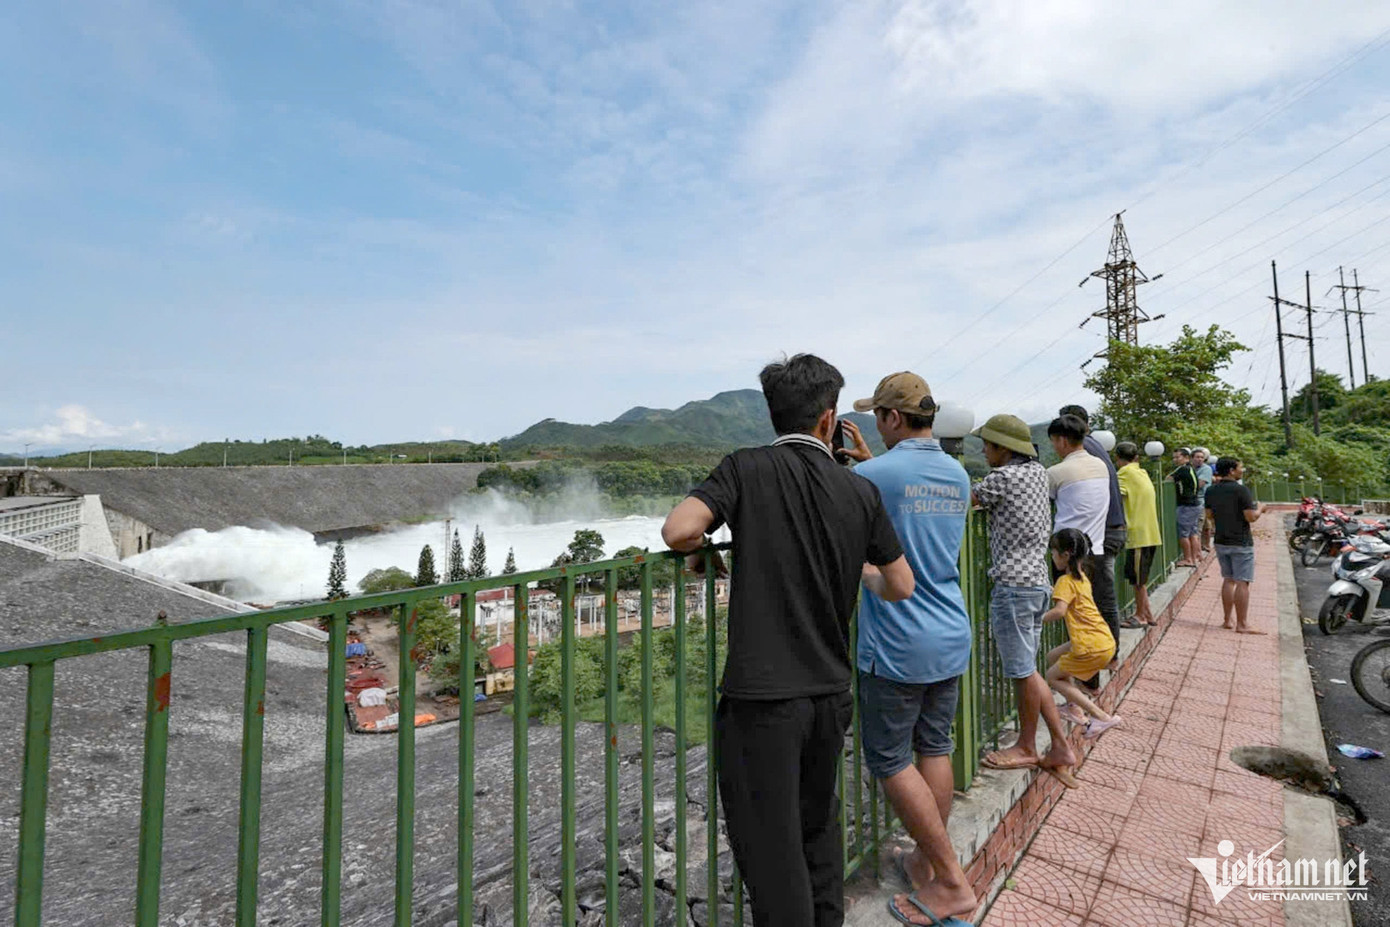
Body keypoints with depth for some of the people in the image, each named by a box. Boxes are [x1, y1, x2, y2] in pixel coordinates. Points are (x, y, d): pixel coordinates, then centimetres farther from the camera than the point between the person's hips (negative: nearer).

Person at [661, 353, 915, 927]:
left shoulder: (748, 468, -9)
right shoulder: (860, 491, 1)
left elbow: (678, 531, -21)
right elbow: (900, 587, 7)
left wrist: (704, 548, 1)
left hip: (763, 694, -5)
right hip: (831, 691, 5)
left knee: (770, 849, 10)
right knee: (819, 826, 27)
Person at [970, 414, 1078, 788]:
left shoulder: (1002, 478, -16)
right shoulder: (1037, 472, 9)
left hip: (1013, 587, -9)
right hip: (1037, 583, 9)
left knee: (1023, 672, 7)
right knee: (1026, 670, 17)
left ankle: (1027, 747, 23)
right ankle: (1061, 747, 22)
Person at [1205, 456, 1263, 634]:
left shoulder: (1211, 491, 5)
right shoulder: (1241, 490, -15)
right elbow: (1251, 517, -15)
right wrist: (1258, 509, 3)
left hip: (1221, 541, 6)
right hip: (1240, 543, -6)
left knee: (1228, 580, 15)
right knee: (1242, 583, -3)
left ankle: (1227, 620, 18)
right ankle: (1241, 625, -1)